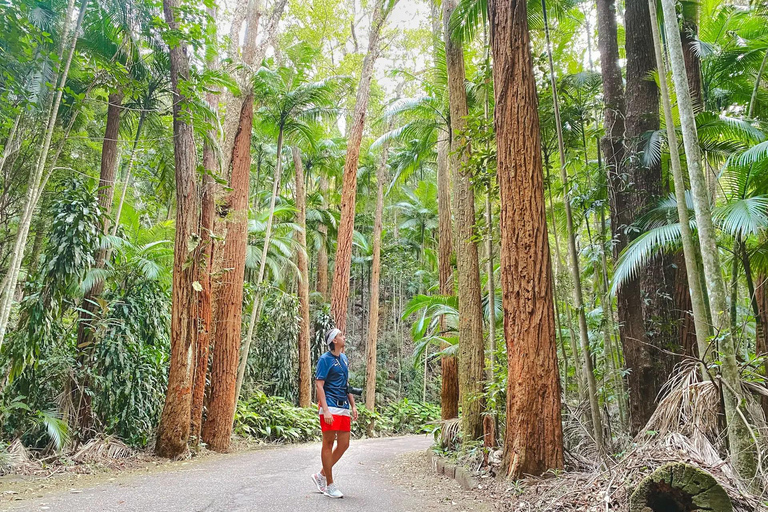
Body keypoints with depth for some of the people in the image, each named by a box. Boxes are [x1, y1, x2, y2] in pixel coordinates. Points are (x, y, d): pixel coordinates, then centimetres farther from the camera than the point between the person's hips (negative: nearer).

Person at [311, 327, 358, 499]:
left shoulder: (344, 358, 16)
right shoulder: (325, 359, -7)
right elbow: (319, 385, -12)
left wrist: (353, 406, 16)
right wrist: (325, 410, -20)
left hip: (344, 407, 8)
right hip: (330, 407, -8)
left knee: (344, 444, 8)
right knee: (328, 443, 0)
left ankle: (321, 475, 22)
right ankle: (330, 485, 9)